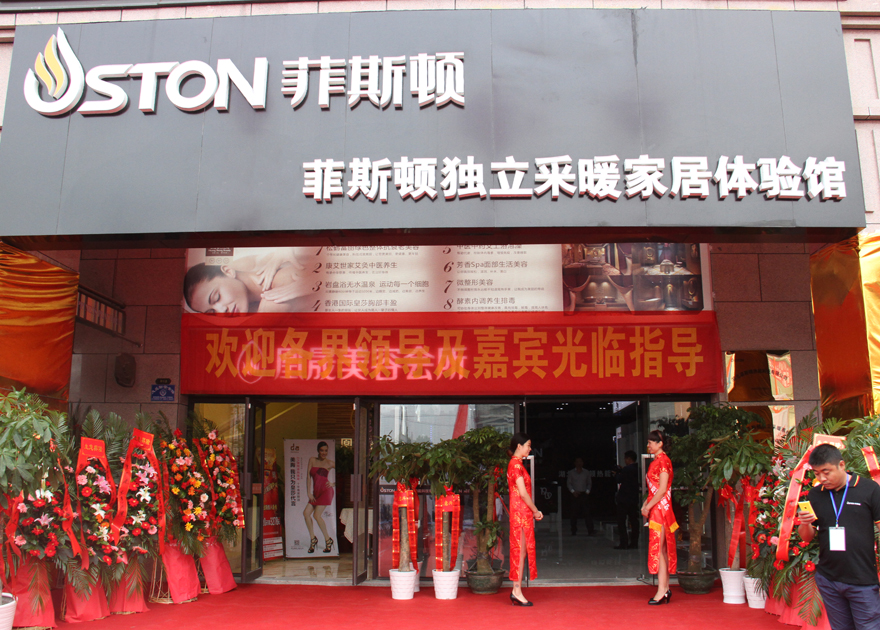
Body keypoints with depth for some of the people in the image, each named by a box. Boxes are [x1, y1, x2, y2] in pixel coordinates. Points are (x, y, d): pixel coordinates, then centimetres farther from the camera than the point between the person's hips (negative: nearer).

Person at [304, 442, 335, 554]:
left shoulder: (329, 463, 3)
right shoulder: (312, 460, 10)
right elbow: (309, 476, 6)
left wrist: (334, 484, -1)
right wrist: (308, 492, -2)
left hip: (326, 490, -5)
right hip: (316, 492, 5)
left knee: (316, 515, -14)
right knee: (306, 513, -9)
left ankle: (328, 540, 0)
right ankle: (312, 538, 7)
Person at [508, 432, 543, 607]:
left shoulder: (515, 464, 16)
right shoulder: (516, 465, -14)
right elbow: (523, 493, -18)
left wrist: (533, 512, 13)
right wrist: (536, 511, -8)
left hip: (522, 513, 10)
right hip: (521, 512, -10)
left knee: (520, 551, 10)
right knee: (521, 550, -6)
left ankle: (516, 591, 14)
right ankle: (517, 591, -3)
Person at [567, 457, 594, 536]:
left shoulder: (586, 472, 12)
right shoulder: (571, 472, 9)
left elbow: (589, 483, 14)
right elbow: (568, 483, 7)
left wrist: (587, 491, -1)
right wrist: (573, 491, -7)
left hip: (584, 494, 0)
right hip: (575, 495, 0)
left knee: (586, 513, -9)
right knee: (574, 514, -1)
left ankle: (590, 531, -10)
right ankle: (574, 531, 5)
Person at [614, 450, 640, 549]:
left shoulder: (626, 469, -15)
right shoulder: (638, 469, 7)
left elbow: (618, 480, -12)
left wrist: (617, 472, 8)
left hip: (624, 499, -7)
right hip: (634, 499, 7)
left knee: (621, 522, -2)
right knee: (634, 521, 10)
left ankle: (624, 543, -7)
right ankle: (634, 543, 10)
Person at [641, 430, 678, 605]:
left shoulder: (663, 460, -12)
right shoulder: (656, 461, 16)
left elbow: (662, 489, -18)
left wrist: (648, 507, -16)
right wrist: (646, 504, 9)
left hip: (660, 509, -10)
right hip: (655, 510, 10)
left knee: (658, 549, -10)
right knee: (662, 549, 10)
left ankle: (662, 591, -9)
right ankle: (665, 588, 13)